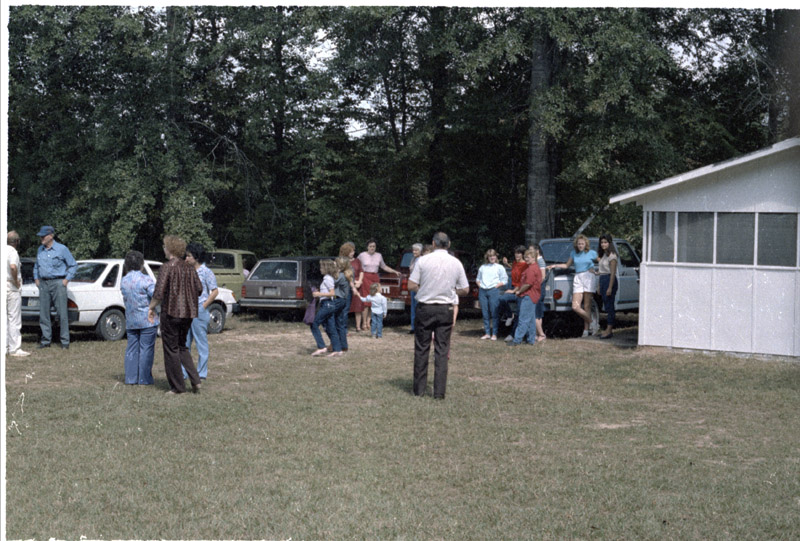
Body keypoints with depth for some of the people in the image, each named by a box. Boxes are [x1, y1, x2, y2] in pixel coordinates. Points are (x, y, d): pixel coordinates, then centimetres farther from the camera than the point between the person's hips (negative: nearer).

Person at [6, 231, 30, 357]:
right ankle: (15, 349, -4)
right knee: (14, 319, -5)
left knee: (4, 319, 12)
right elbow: (13, 266, -32)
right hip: (12, 289, -8)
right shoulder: (13, 252, -13)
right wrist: (16, 280, -17)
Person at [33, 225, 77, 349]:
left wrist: (66, 279, -5)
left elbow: (73, 265, 2)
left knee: (62, 312, -6)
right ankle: (46, 340, 10)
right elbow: (36, 266, 28)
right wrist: (36, 278, 14)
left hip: (58, 283, -5)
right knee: (43, 312, 2)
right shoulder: (40, 250, 13)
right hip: (43, 283, 5)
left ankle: (65, 341, -2)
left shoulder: (62, 249, -3)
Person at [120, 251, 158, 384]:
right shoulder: (146, 280, -13)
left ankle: (131, 378, 12)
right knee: (146, 348, 1)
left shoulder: (123, 281, 6)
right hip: (147, 319, -6)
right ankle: (144, 379, 2)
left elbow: (125, 298, 12)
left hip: (130, 321, 6)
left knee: (132, 348, 11)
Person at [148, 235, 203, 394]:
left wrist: (151, 308, -5)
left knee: (171, 349, 5)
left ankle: (177, 386, 9)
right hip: (188, 312, 7)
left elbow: (159, 293, -18)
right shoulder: (189, 268, 6)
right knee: (182, 346, 20)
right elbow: (199, 289, 9)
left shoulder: (167, 267, -13)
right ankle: (195, 380, 7)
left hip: (171, 312, -7)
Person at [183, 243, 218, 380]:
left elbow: (215, 291, -7)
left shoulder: (206, 272, -7)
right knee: (184, 344, 9)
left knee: (201, 344, 0)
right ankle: (183, 373, 16)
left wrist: (203, 306, -11)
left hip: (199, 312, -7)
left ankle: (201, 374, 6)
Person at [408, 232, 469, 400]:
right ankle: (439, 391, 4)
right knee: (442, 350, 5)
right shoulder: (456, 263, 1)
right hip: (445, 309, 1)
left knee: (421, 348, 8)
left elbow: (411, 286, -5)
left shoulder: (423, 260, -6)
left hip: (425, 308, -1)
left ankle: (419, 388, 11)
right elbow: (465, 290, 6)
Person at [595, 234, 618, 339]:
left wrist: (610, 287, -20)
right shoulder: (603, 255, 16)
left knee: (609, 306, -9)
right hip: (602, 280, 9)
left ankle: (609, 330, -9)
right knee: (606, 306, 10)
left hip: (609, 280, -9)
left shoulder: (612, 256, -11)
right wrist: (599, 286, 17)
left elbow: (613, 273, -16)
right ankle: (608, 329, 13)